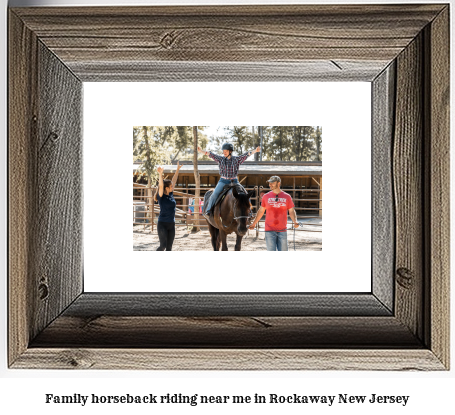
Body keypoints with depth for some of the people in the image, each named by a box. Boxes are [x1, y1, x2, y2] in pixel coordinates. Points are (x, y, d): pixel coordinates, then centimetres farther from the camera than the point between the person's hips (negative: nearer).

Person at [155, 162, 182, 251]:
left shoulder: (171, 195, 6)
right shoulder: (161, 197, -10)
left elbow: (174, 180, 11)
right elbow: (161, 186, -28)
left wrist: (178, 169, 15)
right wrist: (160, 174, -39)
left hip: (172, 224, 6)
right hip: (162, 224, -6)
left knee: (169, 247, 8)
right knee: (163, 245, -7)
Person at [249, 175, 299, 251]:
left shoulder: (287, 197, 2)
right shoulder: (266, 196, 3)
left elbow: (291, 211, 6)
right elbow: (261, 211, 13)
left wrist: (295, 221, -12)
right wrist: (254, 223, 16)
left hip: (282, 230, 0)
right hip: (269, 230, 0)